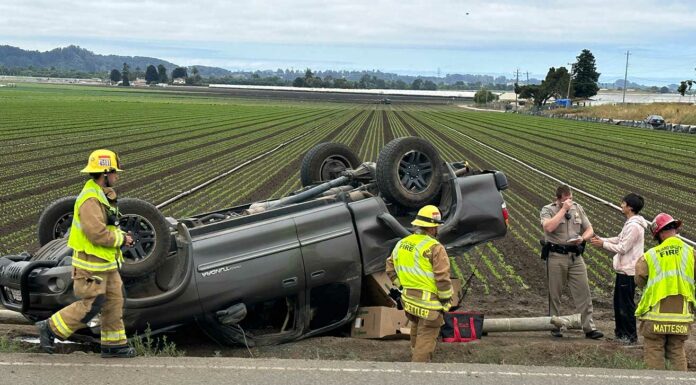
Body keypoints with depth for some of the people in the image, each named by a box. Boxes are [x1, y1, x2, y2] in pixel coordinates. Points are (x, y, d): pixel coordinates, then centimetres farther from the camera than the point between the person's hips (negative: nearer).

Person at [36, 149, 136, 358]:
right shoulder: (90, 199, -21)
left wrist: (120, 235, 5)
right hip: (91, 264, -10)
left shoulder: (103, 195, 12)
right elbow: (97, 233, -27)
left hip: (106, 263, 10)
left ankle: (114, 344, 19)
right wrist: (121, 239, -14)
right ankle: (50, 329, 7)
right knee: (91, 305, -5)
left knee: (114, 301, 12)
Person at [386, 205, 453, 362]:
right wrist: (447, 301, -7)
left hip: (408, 299, 8)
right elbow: (442, 278, -18)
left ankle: (415, 357, 42)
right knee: (426, 337, 1)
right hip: (428, 302, -8)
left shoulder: (402, 244, 7)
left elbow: (390, 268, 16)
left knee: (416, 331, 26)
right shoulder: (435, 248, -16)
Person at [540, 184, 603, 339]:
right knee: (555, 293, 5)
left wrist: (582, 238, -8)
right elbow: (549, 227, -23)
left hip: (576, 256, 4)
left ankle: (589, 328, 0)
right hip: (556, 257, -3)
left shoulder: (577, 208, 12)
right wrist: (564, 209, -18)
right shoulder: (548, 210, -3)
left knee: (583, 293, -2)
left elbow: (589, 229, 15)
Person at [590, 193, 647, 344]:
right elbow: (619, 239, 19)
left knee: (626, 303, -3)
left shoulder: (634, 226, -21)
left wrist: (603, 244, -11)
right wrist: (601, 240, 10)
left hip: (628, 271, -11)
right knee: (618, 302, 17)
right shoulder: (630, 223, 13)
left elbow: (622, 248, -20)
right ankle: (620, 332, 27)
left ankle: (631, 335, 5)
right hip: (623, 269, 11)